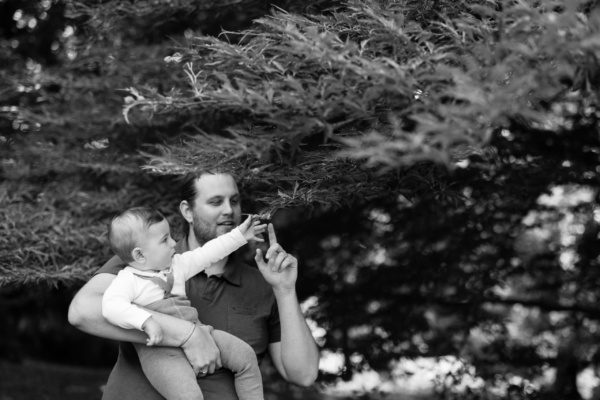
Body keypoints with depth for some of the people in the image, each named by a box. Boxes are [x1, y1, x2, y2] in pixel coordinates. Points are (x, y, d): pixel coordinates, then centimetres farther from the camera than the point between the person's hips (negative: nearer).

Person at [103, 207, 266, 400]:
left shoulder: (176, 265, 14)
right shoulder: (127, 280, -9)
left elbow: (207, 253, 22)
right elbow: (111, 306, -25)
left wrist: (239, 235, 22)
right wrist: (146, 321, -36)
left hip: (194, 333, 7)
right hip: (160, 351, -7)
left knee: (245, 355, -1)